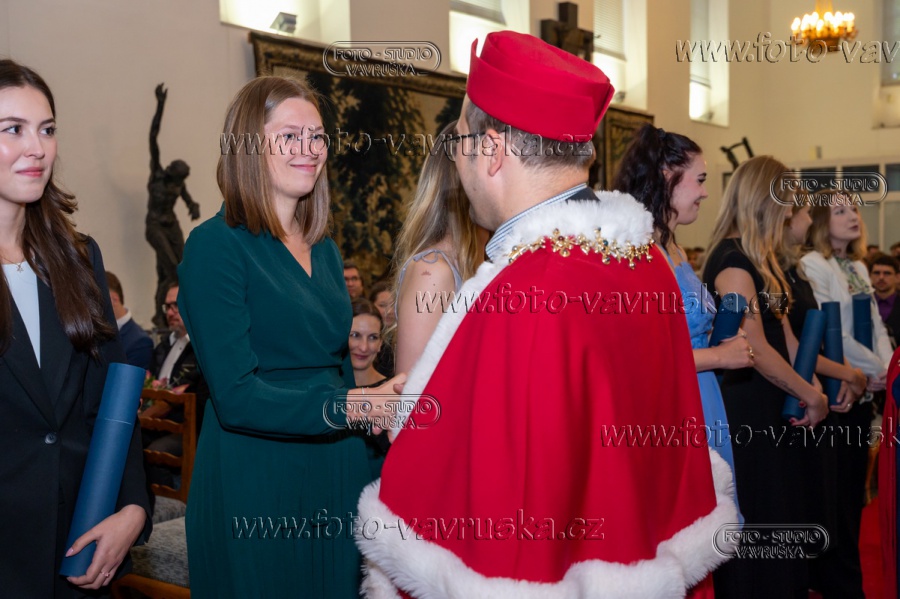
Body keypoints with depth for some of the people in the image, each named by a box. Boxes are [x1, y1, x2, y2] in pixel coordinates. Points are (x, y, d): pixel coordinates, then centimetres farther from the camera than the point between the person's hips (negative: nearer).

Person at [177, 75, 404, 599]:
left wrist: (372, 474, 13)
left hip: (340, 476, 7)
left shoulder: (325, 250, 10)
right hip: (256, 487, -6)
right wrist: (353, 406, -26)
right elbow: (236, 395, -19)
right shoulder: (217, 245, -11)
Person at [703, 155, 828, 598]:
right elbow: (755, 347, -21)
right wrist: (810, 395, -11)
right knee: (753, 524, 2)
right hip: (745, 410, -10)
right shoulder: (732, 260, -17)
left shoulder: (761, 258, 13)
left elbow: (783, 330, 9)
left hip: (773, 409, 10)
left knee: (781, 514, 18)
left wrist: (808, 387, -2)